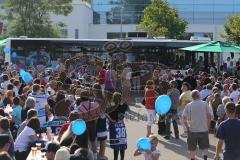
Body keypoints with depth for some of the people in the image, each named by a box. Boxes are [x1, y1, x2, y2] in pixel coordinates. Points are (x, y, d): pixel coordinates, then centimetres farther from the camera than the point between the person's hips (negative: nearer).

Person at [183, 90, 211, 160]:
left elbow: (184, 119, -3)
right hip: (204, 130, 0)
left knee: (192, 148, 10)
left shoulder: (188, 106, -4)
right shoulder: (205, 104, -4)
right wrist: (207, 126, 6)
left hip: (192, 130, 0)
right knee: (205, 147, 13)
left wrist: (187, 127, 9)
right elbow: (209, 116, -3)